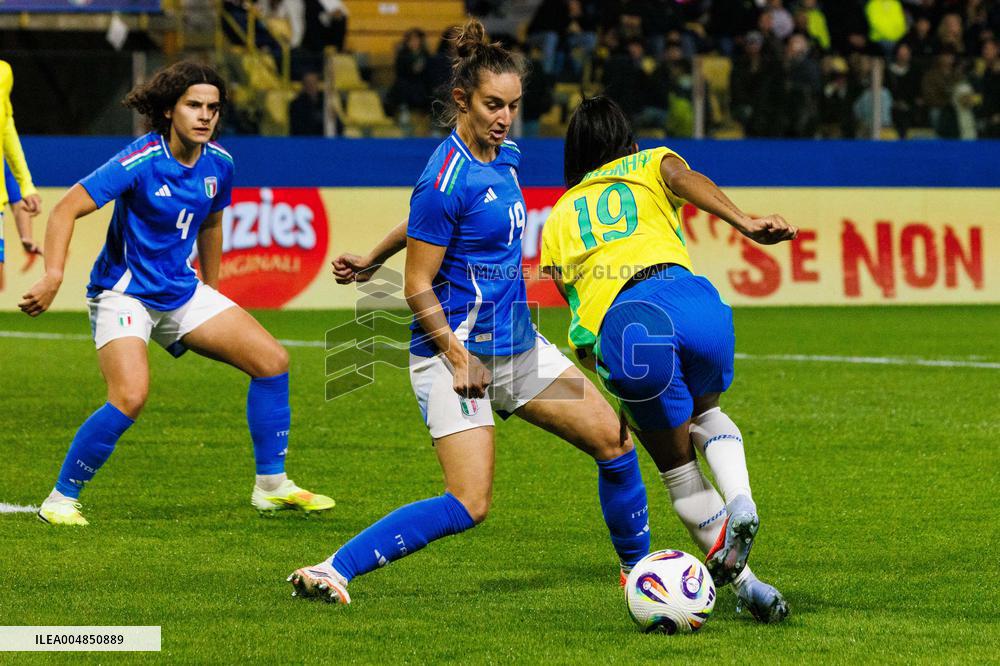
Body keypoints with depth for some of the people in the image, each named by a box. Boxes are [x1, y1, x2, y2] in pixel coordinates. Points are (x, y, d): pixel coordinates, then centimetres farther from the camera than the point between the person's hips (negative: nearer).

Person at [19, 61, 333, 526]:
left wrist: (211, 292, 25)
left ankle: (271, 486, 12)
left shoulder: (218, 164, 0)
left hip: (182, 293, 7)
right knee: (130, 397, -28)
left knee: (272, 360, 0)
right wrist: (53, 276, -35)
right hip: (124, 292, -7)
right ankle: (61, 499, -10)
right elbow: (67, 210, -22)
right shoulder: (140, 162, -20)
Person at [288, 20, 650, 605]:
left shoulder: (507, 157, 7)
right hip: (457, 347, -8)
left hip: (517, 346, 8)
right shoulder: (447, 179, -19)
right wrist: (459, 358, -22)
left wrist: (371, 262, 29)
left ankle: (639, 568, 24)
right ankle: (333, 571, -14)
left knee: (616, 443, 6)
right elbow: (418, 287, -16)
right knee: (470, 505, -17)